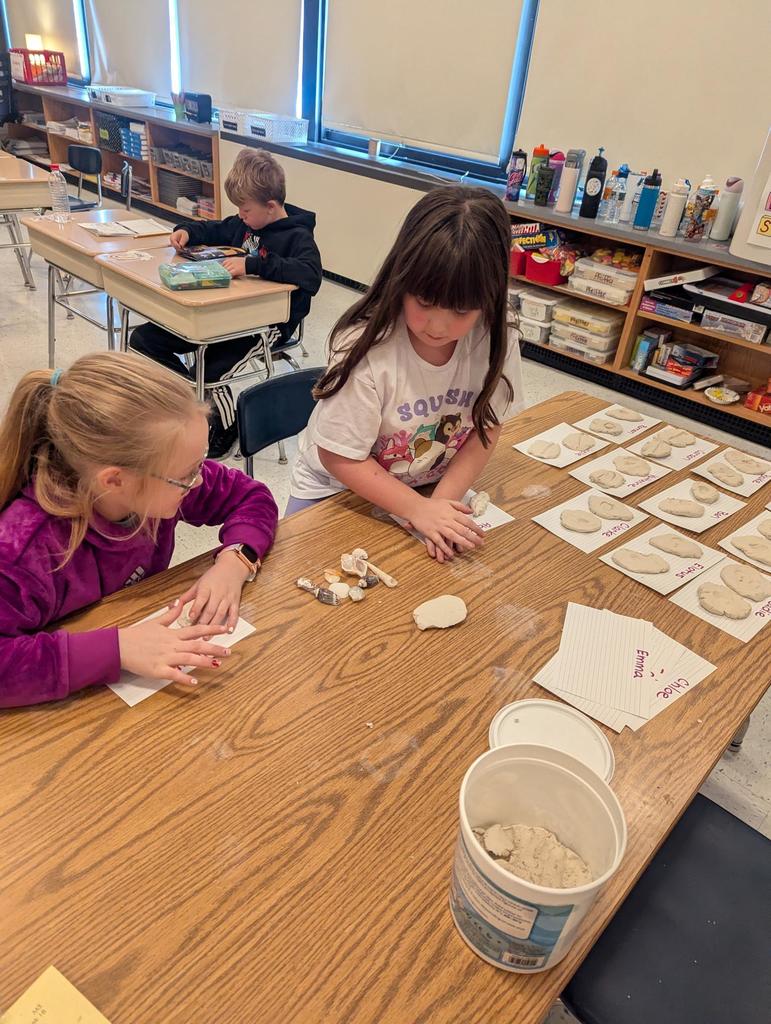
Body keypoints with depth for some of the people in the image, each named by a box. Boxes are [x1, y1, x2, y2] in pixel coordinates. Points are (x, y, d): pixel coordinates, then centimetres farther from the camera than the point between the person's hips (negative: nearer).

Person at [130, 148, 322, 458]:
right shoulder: (246, 223, 12)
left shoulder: (298, 236, -12)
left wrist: (254, 264, -36)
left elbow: (311, 276, -33)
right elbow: (215, 230, 31)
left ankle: (225, 429, 3)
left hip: (266, 324, -8)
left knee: (211, 374, -30)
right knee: (144, 339, 2)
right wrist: (187, 231, 10)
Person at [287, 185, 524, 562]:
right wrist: (419, 509, -27)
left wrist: (444, 501, -18)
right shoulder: (367, 347, -27)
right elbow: (340, 458, -21)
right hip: (337, 491, -3)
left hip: (430, 491, 4)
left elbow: (486, 428, -5)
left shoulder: (493, 341, -16)